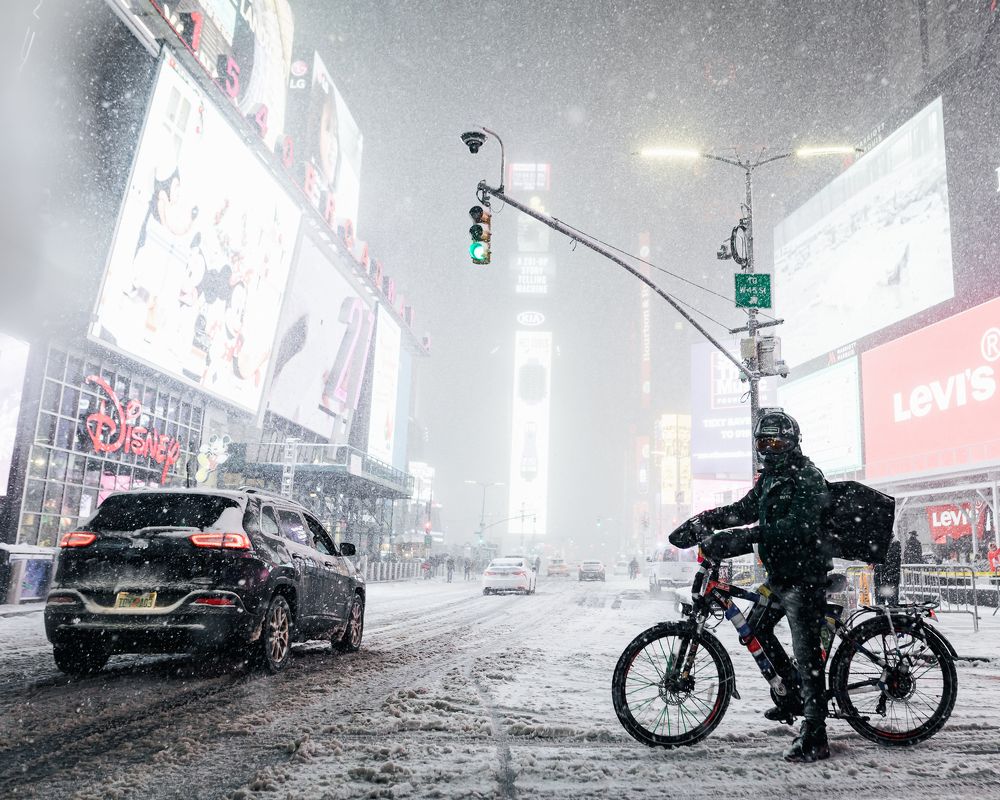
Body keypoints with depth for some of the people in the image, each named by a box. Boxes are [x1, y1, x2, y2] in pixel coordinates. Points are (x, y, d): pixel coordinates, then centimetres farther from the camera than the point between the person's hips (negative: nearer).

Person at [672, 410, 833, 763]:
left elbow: (797, 525, -28)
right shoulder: (770, 478, 14)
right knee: (757, 627, 17)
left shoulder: (807, 477, -15)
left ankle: (814, 737, -2)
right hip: (780, 572, 10)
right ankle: (796, 693, 31)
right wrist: (699, 521, 0)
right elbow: (743, 510, 13)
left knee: (806, 652, -8)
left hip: (804, 574, -10)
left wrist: (746, 538, -36)